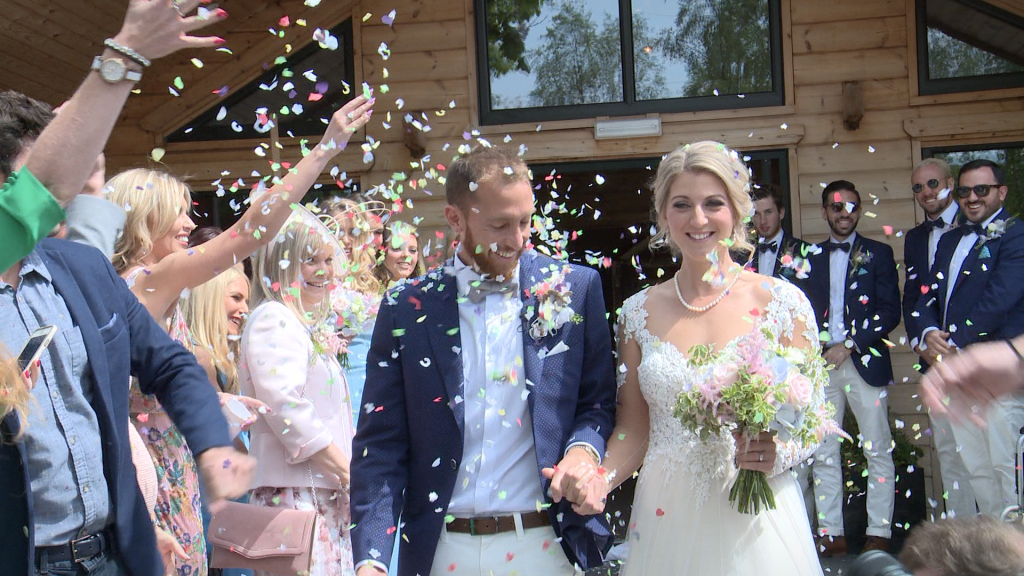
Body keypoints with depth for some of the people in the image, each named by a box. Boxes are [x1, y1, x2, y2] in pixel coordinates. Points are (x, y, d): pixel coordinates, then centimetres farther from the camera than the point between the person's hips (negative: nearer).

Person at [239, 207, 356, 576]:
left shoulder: (308, 325, 21)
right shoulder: (273, 319, -8)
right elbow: (285, 408, -20)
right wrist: (350, 474, -17)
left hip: (328, 493, 9)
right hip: (294, 493, -9)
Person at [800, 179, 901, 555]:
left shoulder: (878, 254, 6)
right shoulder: (811, 258, 15)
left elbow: (890, 312, -3)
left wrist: (849, 345, -11)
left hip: (864, 363, -3)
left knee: (878, 451, 0)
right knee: (823, 454, 4)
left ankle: (879, 533, 8)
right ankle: (831, 534, 10)